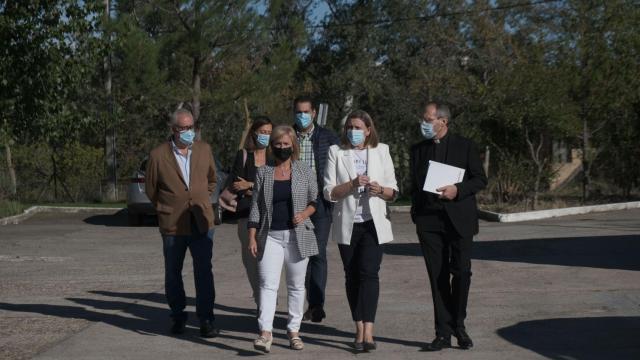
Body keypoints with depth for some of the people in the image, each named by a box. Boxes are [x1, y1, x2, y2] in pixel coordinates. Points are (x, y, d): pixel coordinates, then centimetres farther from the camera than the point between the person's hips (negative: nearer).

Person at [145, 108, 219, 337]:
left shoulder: (204, 150, 5)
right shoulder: (158, 155, -5)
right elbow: (151, 189, 9)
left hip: (201, 222, 1)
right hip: (172, 224, -1)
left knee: (204, 273, -4)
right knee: (173, 274, 10)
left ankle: (206, 320, 2)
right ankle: (178, 317, 25)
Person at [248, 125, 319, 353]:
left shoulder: (305, 171, 6)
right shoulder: (263, 173, 8)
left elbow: (316, 201, 10)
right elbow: (256, 206, 7)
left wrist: (305, 214, -11)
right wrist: (252, 237, 1)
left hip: (297, 236, 0)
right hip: (270, 236, 0)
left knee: (296, 285, 7)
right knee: (268, 284, -11)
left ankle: (294, 331, 16)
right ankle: (265, 332, -16)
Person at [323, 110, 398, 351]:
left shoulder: (381, 151, 8)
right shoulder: (336, 152, 5)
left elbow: (393, 192, 9)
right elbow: (329, 192, -2)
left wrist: (380, 190, -13)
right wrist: (352, 184, -18)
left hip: (374, 223, -1)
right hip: (347, 224, 1)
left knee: (369, 273, -14)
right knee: (352, 276, 5)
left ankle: (368, 331, -20)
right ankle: (359, 330, 13)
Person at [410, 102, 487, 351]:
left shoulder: (464, 146, 4)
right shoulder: (417, 150, 14)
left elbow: (480, 179, 3)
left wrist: (458, 190, -14)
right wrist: (416, 216, 9)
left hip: (458, 218, -2)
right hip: (429, 221, 3)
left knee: (461, 272, -6)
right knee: (438, 277, 2)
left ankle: (458, 326, 13)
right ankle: (443, 333, 6)